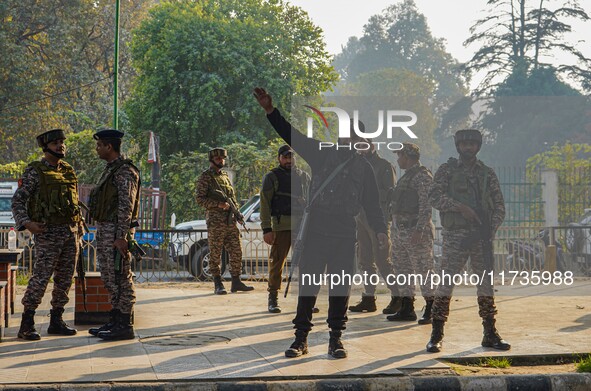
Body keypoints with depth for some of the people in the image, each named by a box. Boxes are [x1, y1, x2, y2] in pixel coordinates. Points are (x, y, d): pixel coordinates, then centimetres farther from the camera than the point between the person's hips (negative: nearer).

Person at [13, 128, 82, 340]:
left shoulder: (69, 171, 15)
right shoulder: (34, 172, -4)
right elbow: (18, 201, -8)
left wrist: (78, 232, 16)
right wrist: (26, 223, -23)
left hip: (71, 232, 6)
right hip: (48, 233, -6)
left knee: (65, 279, 7)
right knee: (40, 278, -10)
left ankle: (56, 321, 16)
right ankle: (26, 325, -5)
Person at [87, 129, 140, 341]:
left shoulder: (125, 171, -15)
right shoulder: (110, 170, 17)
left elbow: (126, 206, -20)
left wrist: (121, 237, -23)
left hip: (116, 231, -10)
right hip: (104, 229, 10)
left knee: (121, 278, -7)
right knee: (109, 278, 14)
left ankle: (125, 326, -4)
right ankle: (115, 321, 21)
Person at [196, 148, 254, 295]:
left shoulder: (225, 176, 18)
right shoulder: (205, 177, -3)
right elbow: (200, 199, -9)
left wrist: (238, 213, 8)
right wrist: (218, 204, -18)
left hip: (230, 221, 7)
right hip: (215, 222, -7)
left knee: (236, 252, 5)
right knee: (215, 254, -2)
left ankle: (236, 282, 11)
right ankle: (218, 285, 3)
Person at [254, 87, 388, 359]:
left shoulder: (363, 167, 12)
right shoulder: (322, 154, 9)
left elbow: (372, 203, 13)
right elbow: (291, 135, 2)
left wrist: (380, 230, 0)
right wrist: (270, 110, -9)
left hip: (345, 235, 1)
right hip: (316, 231, -1)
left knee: (341, 287, 3)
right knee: (307, 285, -2)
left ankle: (336, 339, 12)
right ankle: (301, 338, 3)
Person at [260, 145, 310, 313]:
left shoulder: (304, 176, 18)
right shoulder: (271, 177, 4)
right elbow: (265, 204, -1)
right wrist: (266, 229, -10)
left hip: (302, 225, 4)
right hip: (281, 226, -4)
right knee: (277, 263, -3)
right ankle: (272, 299, 5)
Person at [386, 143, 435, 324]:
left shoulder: (422, 176, -10)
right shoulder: (407, 176, 20)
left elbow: (426, 206, -18)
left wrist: (419, 230, -24)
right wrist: (396, 230, 19)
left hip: (416, 231, -10)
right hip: (401, 231, 10)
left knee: (424, 270, -8)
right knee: (403, 270, 10)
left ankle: (431, 310, -4)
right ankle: (407, 309, 16)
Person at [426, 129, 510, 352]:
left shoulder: (488, 174, 12)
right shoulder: (446, 171, 5)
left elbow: (499, 206, 10)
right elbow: (434, 197, -8)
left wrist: (491, 230, -5)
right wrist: (460, 206, -20)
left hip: (482, 236, 3)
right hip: (455, 235, -3)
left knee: (486, 284, 5)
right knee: (446, 282, -7)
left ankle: (490, 334, 13)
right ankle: (436, 336, -2)